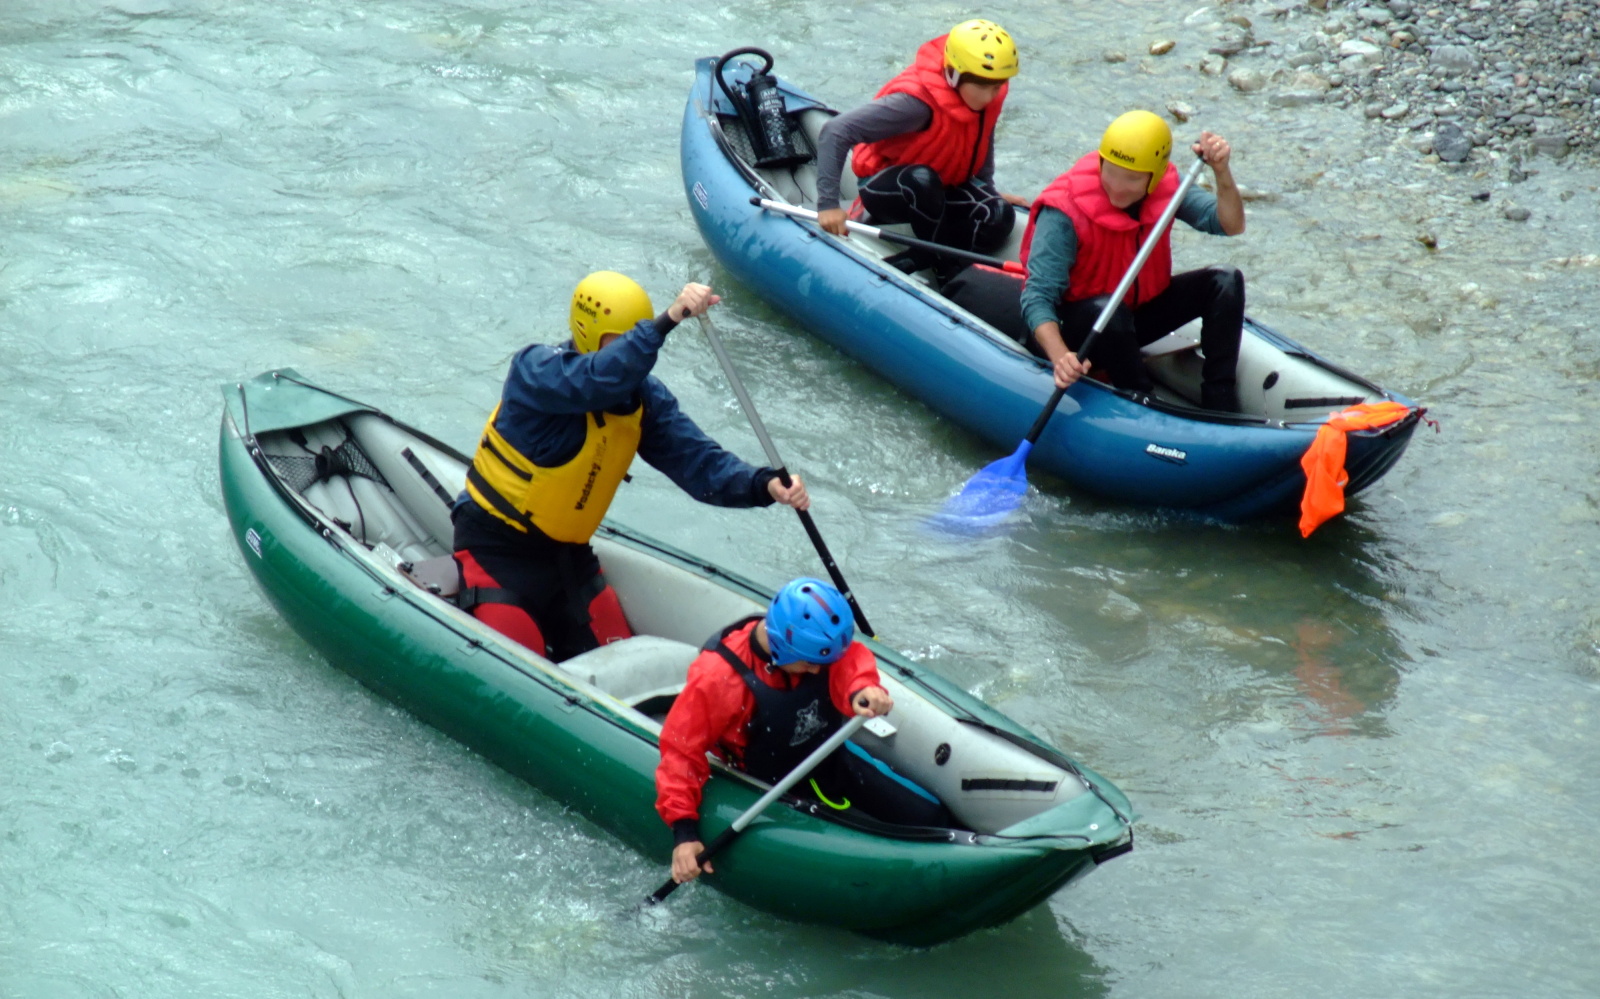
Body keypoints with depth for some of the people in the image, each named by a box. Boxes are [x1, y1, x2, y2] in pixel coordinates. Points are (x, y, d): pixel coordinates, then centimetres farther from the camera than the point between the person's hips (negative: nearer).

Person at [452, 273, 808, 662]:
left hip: (568, 552, 6)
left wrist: (764, 485, -33)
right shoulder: (536, 369, -23)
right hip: (497, 545, -6)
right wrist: (668, 320, -55)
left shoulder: (645, 395, -4)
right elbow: (601, 379, -45)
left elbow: (696, 459, -14)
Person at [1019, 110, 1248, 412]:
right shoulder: (1063, 213, -26)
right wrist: (1060, 356, -48)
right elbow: (1037, 298, -31)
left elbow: (1232, 225, -16)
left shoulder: (1166, 187, -11)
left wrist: (1222, 173, -35)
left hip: (1141, 311, 6)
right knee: (1106, 310, -38)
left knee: (1226, 281, -12)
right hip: (1075, 328, -5)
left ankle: (1220, 408, -16)